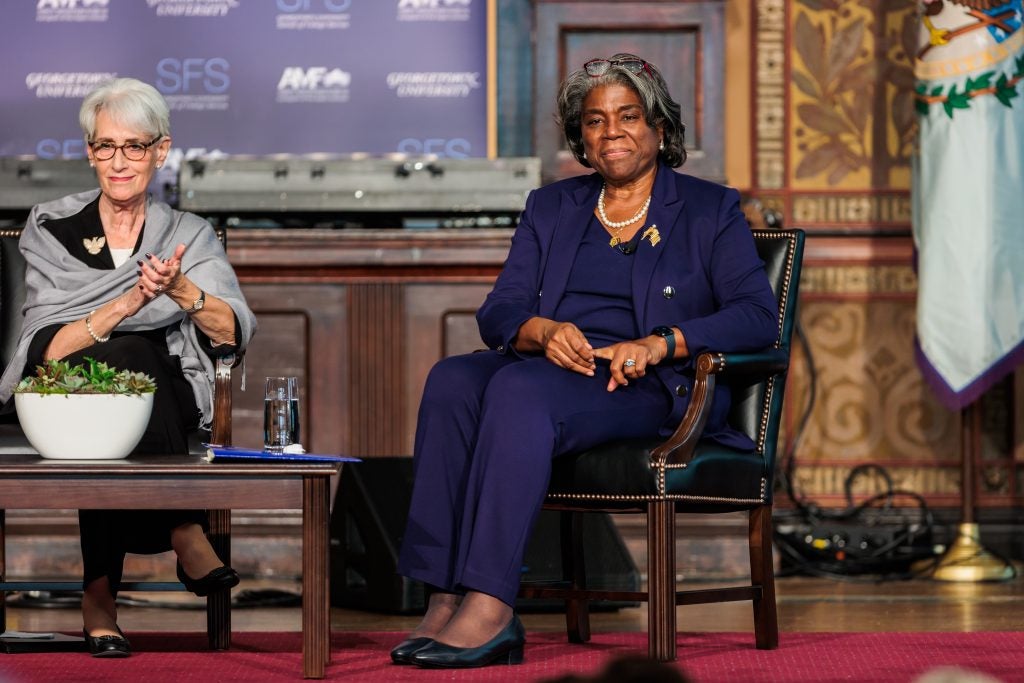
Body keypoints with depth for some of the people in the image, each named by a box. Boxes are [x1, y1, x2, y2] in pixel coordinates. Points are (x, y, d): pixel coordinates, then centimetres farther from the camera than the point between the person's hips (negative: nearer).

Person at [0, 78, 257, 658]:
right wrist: (127, 303, -23)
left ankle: (101, 592, -33)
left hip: (169, 405, 1)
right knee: (128, 353, -35)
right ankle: (182, 530, -33)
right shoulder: (50, 231, 7)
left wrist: (182, 291, -26)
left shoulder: (190, 236, 12)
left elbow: (232, 335, -5)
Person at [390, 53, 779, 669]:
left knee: (520, 389, -35)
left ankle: (489, 610, -44)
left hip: (650, 389, -4)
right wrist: (544, 331, -14)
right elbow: (500, 311, 12)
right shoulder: (551, 208, 23)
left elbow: (758, 315, -2)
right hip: (554, 366, 4)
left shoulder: (709, 211, 11)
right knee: (451, 381, -29)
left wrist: (659, 343, -18)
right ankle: (445, 600, -37)